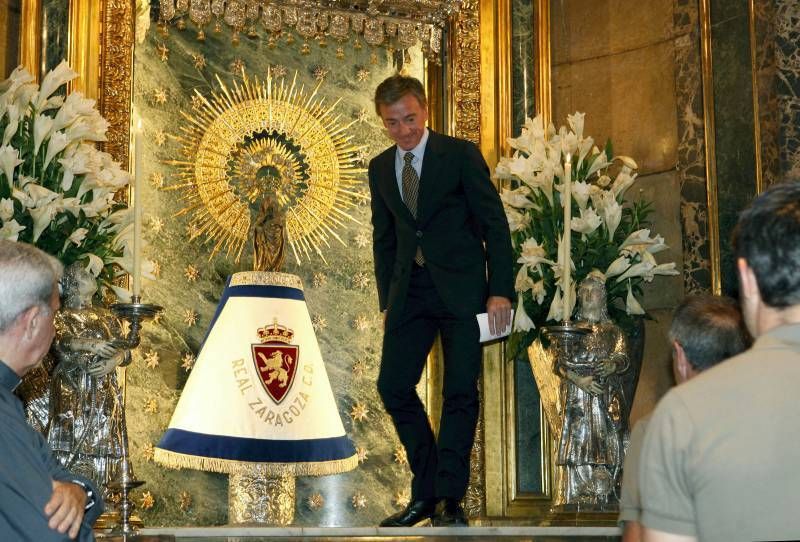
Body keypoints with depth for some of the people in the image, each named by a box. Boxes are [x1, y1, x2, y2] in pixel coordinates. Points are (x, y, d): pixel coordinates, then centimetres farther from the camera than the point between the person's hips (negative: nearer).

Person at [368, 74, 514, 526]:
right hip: (409, 293, 5)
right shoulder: (380, 168, 11)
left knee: (461, 393, -4)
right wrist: (387, 301, 10)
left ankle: (450, 498, 4)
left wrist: (500, 291, -12)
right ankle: (426, 493, 12)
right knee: (394, 386, 0)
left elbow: (495, 223, -5)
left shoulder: (461, 154, -4)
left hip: (461, 288, -4)